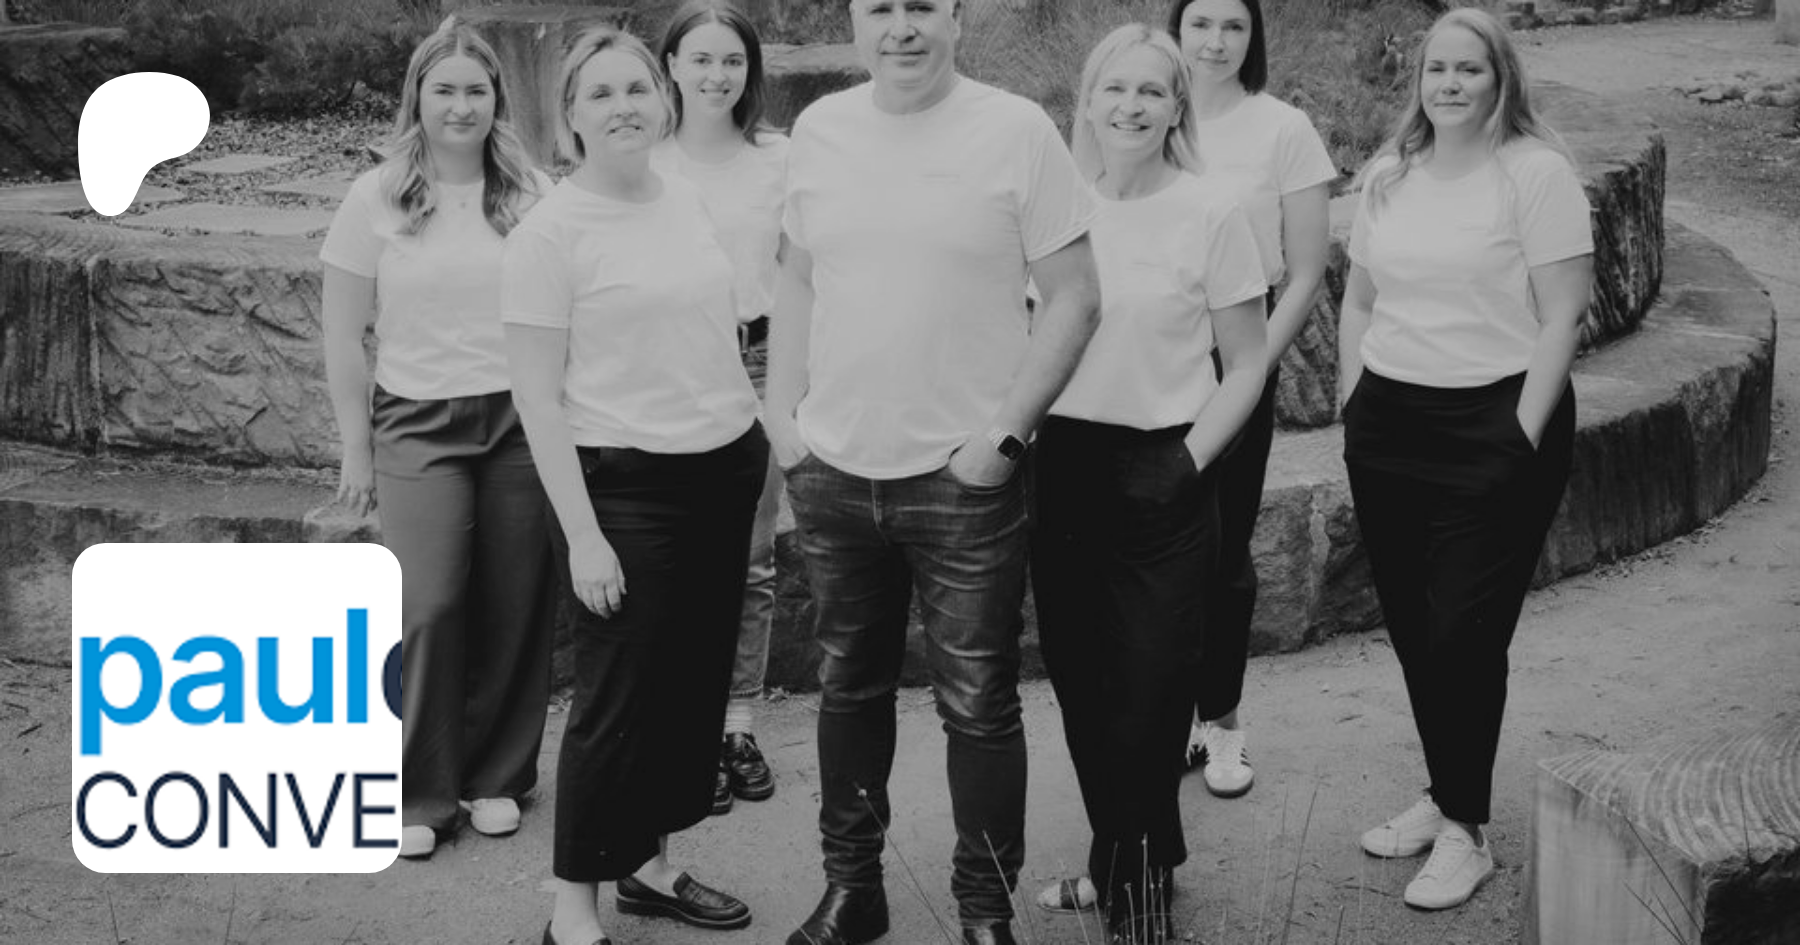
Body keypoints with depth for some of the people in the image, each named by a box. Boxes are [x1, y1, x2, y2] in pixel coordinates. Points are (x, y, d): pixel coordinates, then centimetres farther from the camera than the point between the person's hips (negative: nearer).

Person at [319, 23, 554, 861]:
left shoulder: (534, 194, 4)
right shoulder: (377, 200, 2)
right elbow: (343, 336, 5)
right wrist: (355, 448, 3)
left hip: (523, 420, 1)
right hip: (418, 423, -1)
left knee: (513, 610, 3)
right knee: (428, 607, -10)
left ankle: (498, 776, 19)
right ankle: (421, 794, 4)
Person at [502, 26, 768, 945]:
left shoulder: (685, 198, 6)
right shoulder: (549, 232, -12)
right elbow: (538, 398, -13)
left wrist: (762, 431, 15)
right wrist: (582, 535, -16)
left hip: (724, 472, 6)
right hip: (627, 488, -6)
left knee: (693, 684, 13)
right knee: (619, 697, -1)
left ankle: (649, 865, 29)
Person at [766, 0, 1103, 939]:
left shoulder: (1017, 130, -8)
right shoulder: (818, 128, 4)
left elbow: (1073, 297, -7)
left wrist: (1003, 434, -12)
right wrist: (784, 415, 5)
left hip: (962, 477, -4)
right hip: (832, 471, 4)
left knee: (977, 705, 4)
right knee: (850, 688, 16)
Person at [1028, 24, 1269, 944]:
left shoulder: (1209, 211, -6)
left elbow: (1247, 364, 0)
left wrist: (1190, 459, -9)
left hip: (1162, 474, -3)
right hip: (1063, 463, 3)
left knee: (1151, 686, 0)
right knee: (1079, 677, 10)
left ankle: (1139, 871, 18)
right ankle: (1120, 860, 28)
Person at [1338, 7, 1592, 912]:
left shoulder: (1536, 171, -8)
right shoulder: (1387, 176, 9)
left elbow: (1561, 318, -10)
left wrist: (1523, 437, -13)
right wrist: (1354, 412, 11)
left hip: (1493, 425, -5)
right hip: (1388, 423, 5)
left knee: (1463, 632, -4)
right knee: (1410, 625, 8)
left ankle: (1464, 829, 10)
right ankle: (1446, 796, 25)